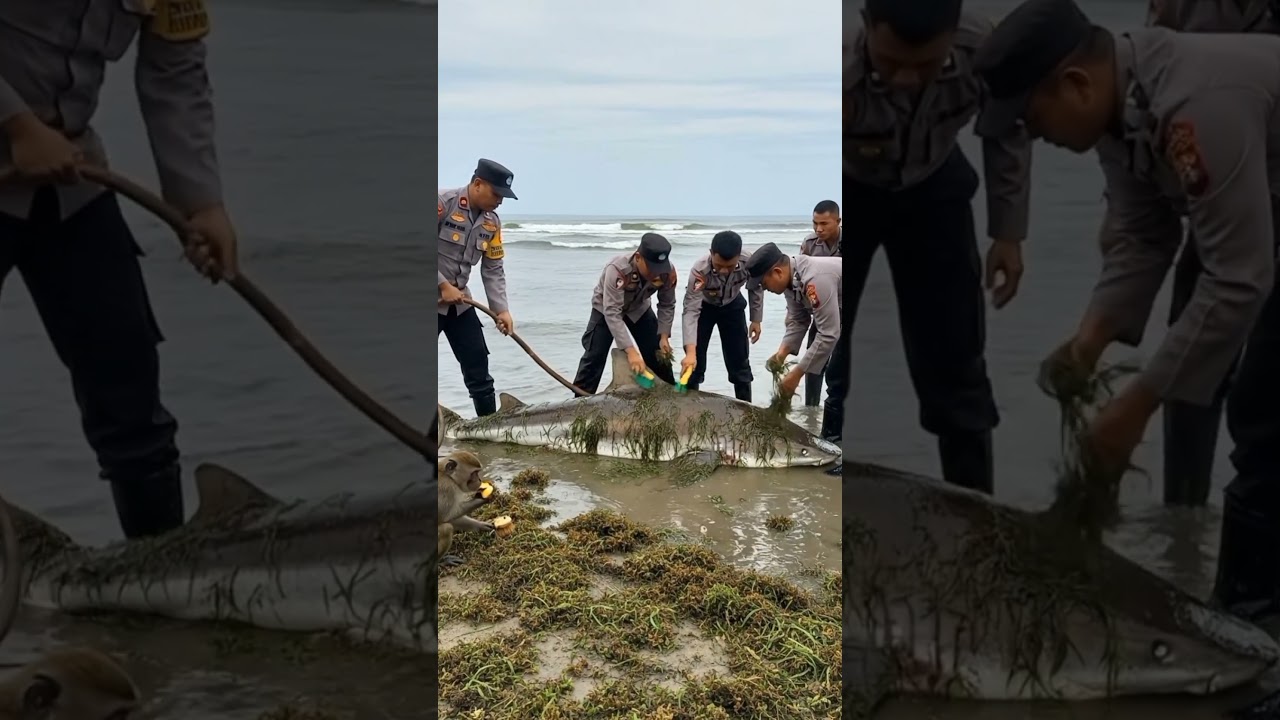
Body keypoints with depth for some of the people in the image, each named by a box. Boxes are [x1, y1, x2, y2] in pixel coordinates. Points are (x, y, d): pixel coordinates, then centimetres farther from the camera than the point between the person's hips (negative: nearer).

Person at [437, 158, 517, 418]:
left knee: (477, 362, 7)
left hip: (459, 300, 7)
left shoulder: (491, 221, 4)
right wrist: (443, 286, -19)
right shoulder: (443, 203, -17)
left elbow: (493, 269, 5)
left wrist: (501, 309, -6)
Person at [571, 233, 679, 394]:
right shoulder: (617, 270, -43)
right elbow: (612, 313, -43)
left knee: (660, 353, 2)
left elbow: (667, 306, -10)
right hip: (606, 309, -4)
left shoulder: (668, 271, -29)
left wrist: (664, 336, -20)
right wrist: (631, 351, -48)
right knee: (594, 357, -12)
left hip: (639, 308, 4)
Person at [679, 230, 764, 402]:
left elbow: (756, 288, -10)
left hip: (732, 306, 2)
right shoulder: (699, 270, -40)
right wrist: (690, 352, -48)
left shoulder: (749, 262, -33)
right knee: (694, 362, -5)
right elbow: (691, 311, -40)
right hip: (703, 306, -2)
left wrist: (756, 320, -3)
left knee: (739, 361, 4)